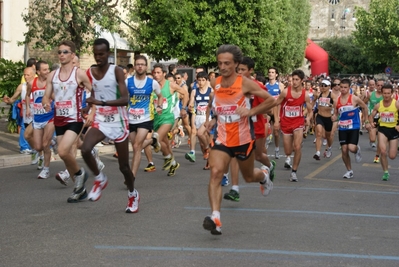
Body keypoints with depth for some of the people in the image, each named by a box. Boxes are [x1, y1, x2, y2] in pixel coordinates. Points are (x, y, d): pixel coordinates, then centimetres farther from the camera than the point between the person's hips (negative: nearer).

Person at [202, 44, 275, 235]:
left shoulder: (245, 83, -13)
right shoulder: (215, 84, 0)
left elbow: (271, 100, -8)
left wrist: (251, 111, -20)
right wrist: (214, 119, 6)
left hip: (243, 139, -2)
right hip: (222, 138, 2)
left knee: (249, 177, 17)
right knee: (215, 173, -20)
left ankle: (263, 175, 56)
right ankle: (215, 219, -26)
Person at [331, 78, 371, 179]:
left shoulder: (354, 99, -10)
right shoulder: (337, 101, 0)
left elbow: (365, 108, 4)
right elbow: (336, 114, 9)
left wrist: (366, 122, 8)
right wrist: (334, 117, -15)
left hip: (354, 127, -3)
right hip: (342, 128, 3)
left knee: (352, 148, -19)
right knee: (344, 150, 1)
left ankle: (357, 149, 20)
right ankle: (349, 170, 18)